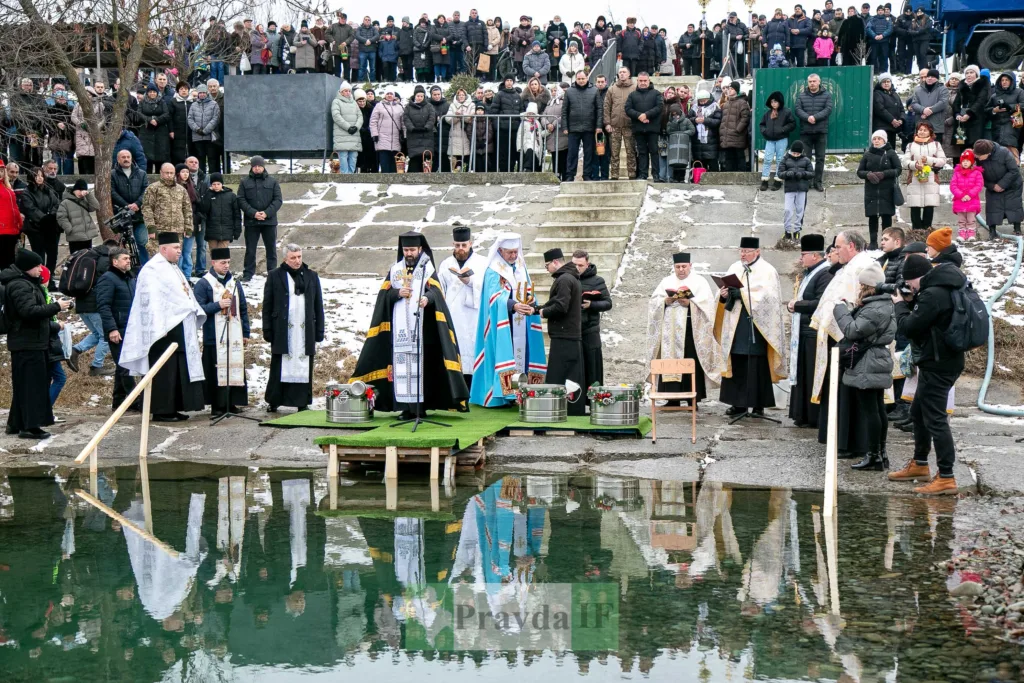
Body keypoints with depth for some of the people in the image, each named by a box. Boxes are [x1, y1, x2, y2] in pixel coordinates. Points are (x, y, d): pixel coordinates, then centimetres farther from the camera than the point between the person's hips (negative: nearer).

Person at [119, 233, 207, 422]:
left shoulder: (173, 268, 18)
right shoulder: (153, 270, -12)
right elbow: (151, 300, -18)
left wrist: (196, 313, 12)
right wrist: (160, 328, -24)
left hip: (179, 328, 10)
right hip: (165, 329, -10)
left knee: (180, 370, 9)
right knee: (165, 372, -6)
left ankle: (173, 408, 14)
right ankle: (161, 411, -2)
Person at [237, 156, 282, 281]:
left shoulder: (272, 181, 6)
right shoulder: (244, 182, 5)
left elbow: (278, 200, 0)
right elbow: (241, 200, -2)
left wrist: (267, 213, -14)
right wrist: (253, 213, -16)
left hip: (269, 220, 0)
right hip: (251, 222, 0)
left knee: (271, 249, 7)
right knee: (250, 249, 4)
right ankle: (248, 274, 11)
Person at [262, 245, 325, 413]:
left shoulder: (311, 276, 12)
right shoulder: (274, 276, 4)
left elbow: (318, 306, 13)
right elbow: (267, 306, 4)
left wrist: (319, 331, 7)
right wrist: (268, 330, -3)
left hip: (305, 331, 2)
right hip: (282, 331, -2)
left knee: (304, 367, 1)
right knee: (279, 368, -1)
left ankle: (302, 402, 6)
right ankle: (273, 402, 5)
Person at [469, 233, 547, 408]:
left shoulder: (522, 269, 15)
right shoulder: (493, 272, -5)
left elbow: (529, 294, 11)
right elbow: (496, 297, -18)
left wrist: (530, 303, -13)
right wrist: (514, 305, -36)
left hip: (522, 326, 6)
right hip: (502, 324, -6)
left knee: (522, 352, 3)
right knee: (504, 353, -10)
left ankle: (520, 392, 6)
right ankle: (503, 394, -11)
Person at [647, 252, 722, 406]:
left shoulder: (699, 281, 8)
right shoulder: (666, 281, 17)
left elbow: (708, 302, -3)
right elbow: (653, 301, 9)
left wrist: (690, 303, -17)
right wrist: (665, 301, -11)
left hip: (691, 329, -3)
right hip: (671, 329, 3)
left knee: (692, 363, -7)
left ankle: (694, 398, -3)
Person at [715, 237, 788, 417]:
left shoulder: (767, 271, -1)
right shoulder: (734, 268, 13)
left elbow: (768, 296, -14)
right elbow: (726, 294, 11)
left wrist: (742, 293, -20)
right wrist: (724, 295, -13)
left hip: (756, 326, -5)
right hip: (736, 326, 5)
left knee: (756, 366, -5)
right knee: (736, 364, 3)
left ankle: (758, 404, 1)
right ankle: (738, 403, 9)